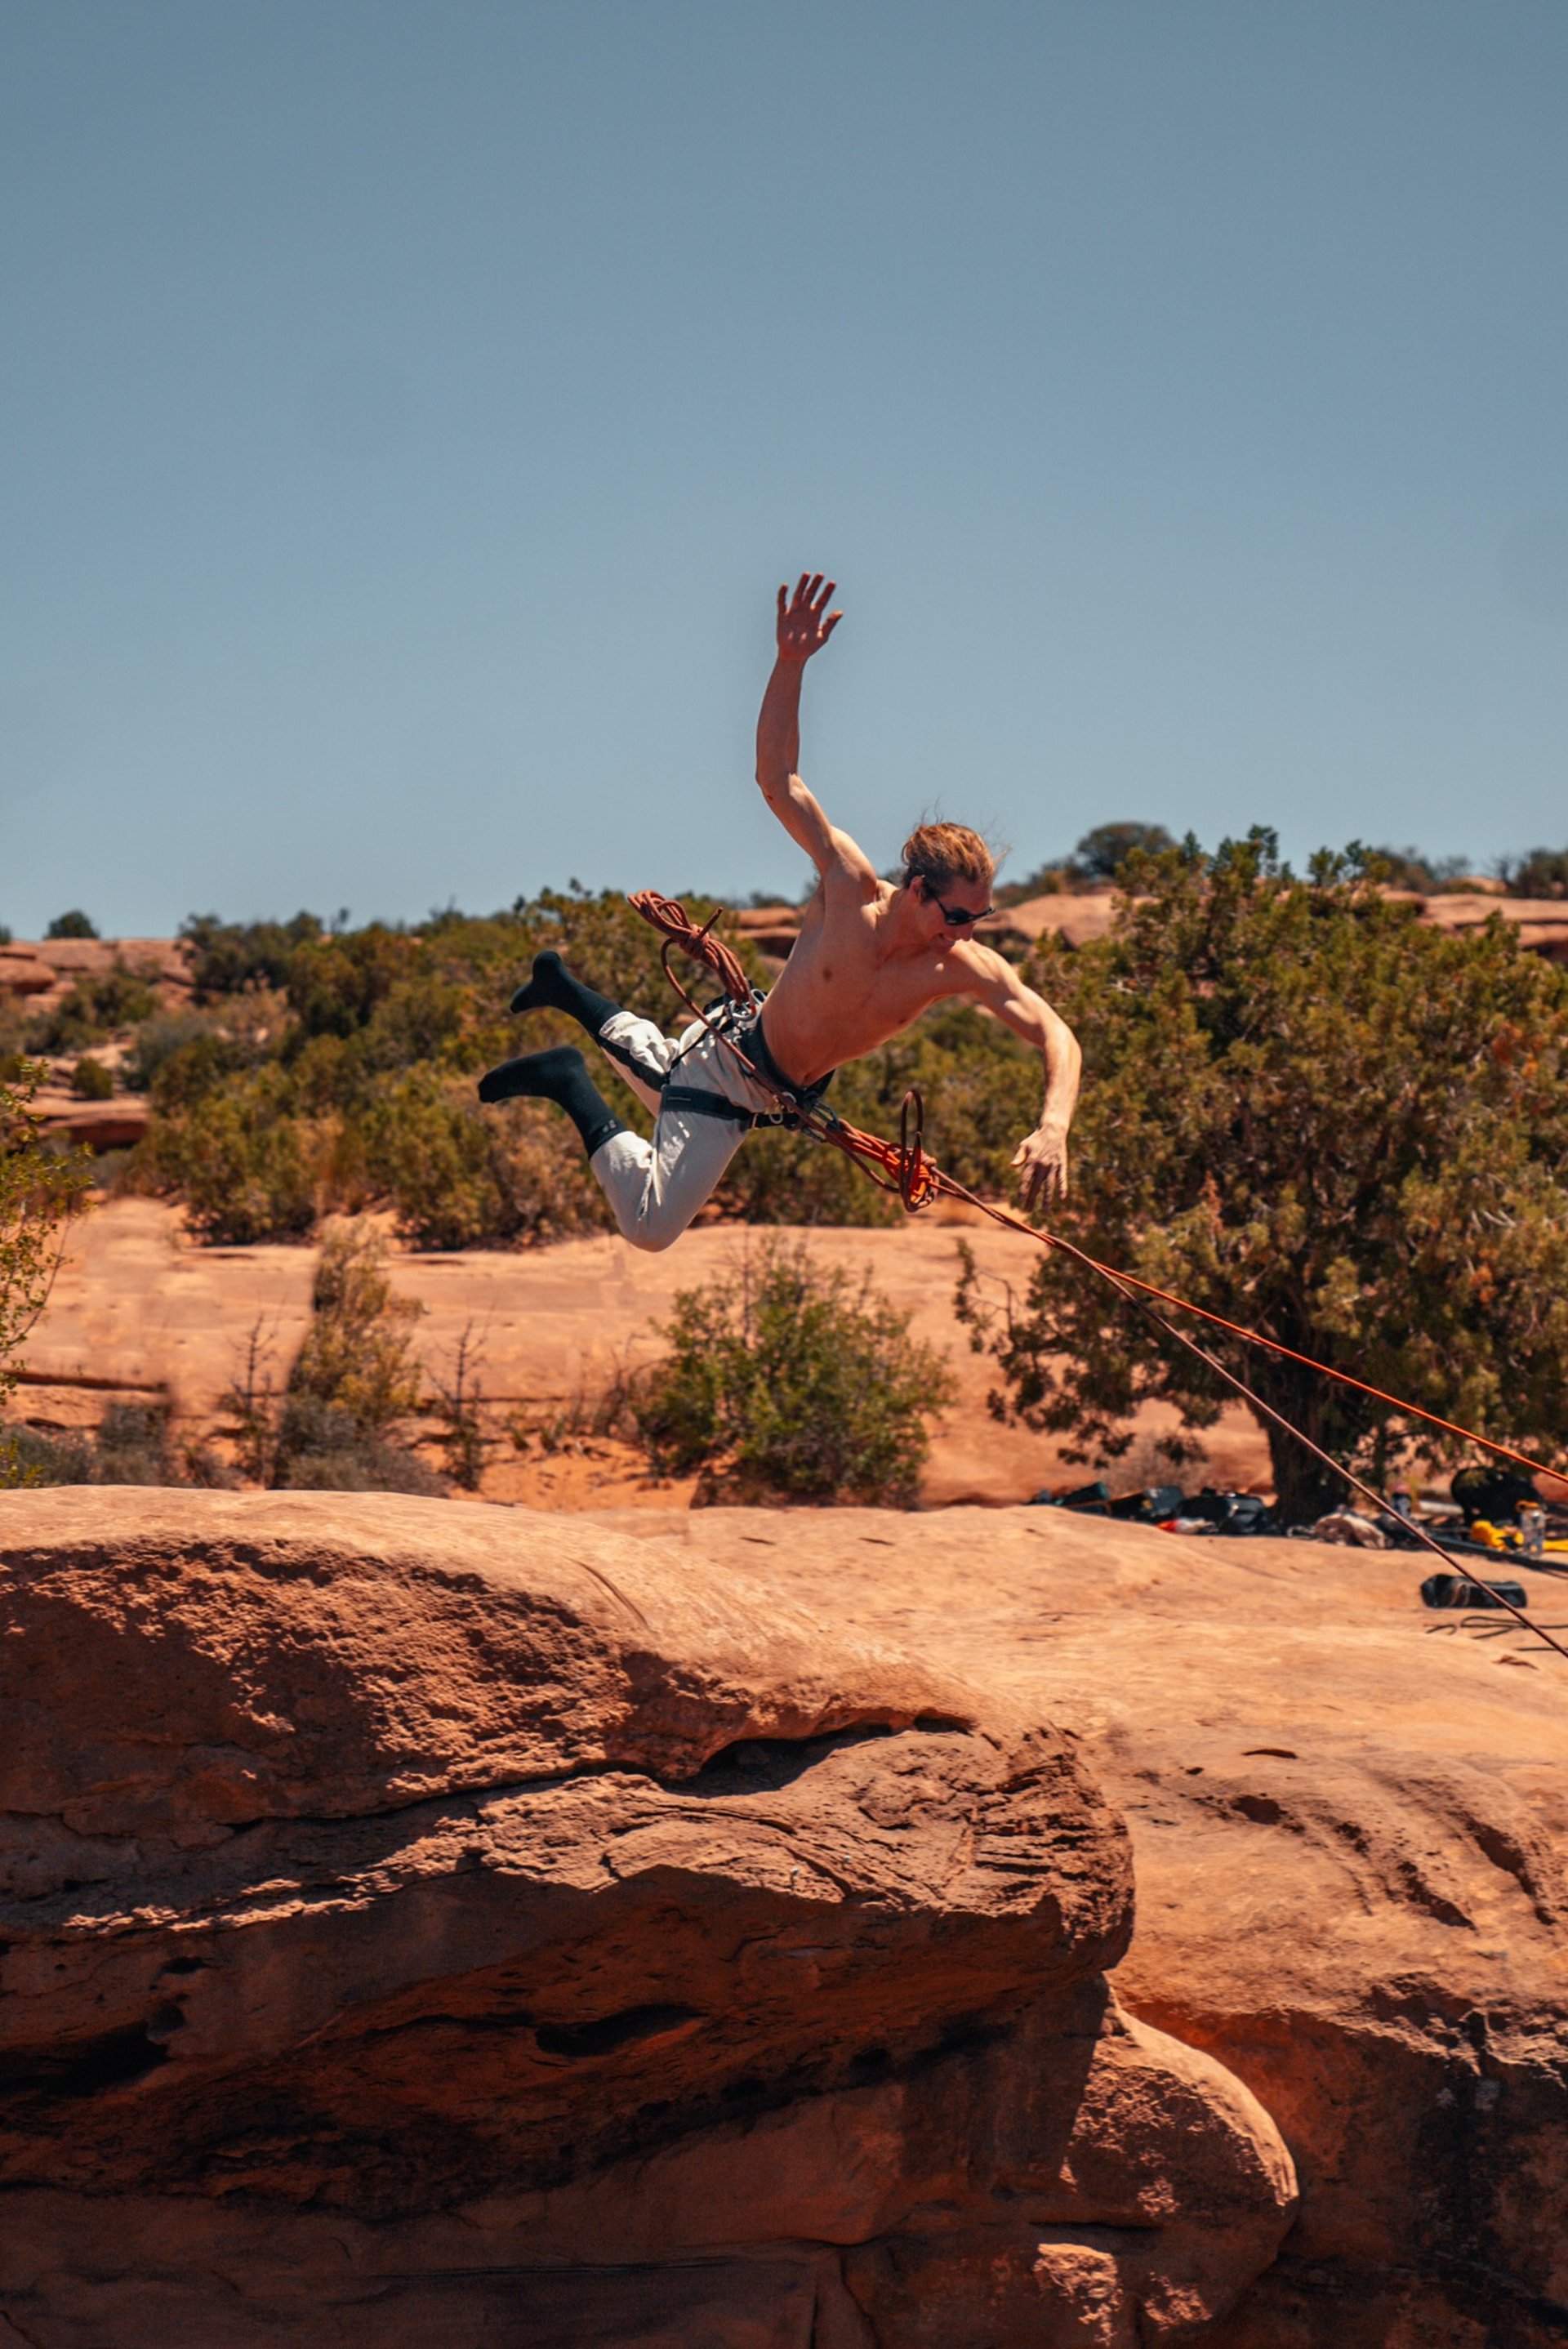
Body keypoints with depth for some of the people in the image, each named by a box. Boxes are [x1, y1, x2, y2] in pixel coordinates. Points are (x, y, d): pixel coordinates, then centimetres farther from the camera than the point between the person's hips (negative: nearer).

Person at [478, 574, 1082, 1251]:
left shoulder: (964, 968, -23)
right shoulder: (851, 888, -30)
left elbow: (1055, 1035, -22)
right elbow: (778, 782, -30)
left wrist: (1053, 1128, -41)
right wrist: (790, 663, -41)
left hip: (791, 1092, 6)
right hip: (729, 1062, -6)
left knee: (666, 1081, 34)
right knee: (649, 1225, -11)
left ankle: (568, 991, 50)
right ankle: (570, 1084, 3)